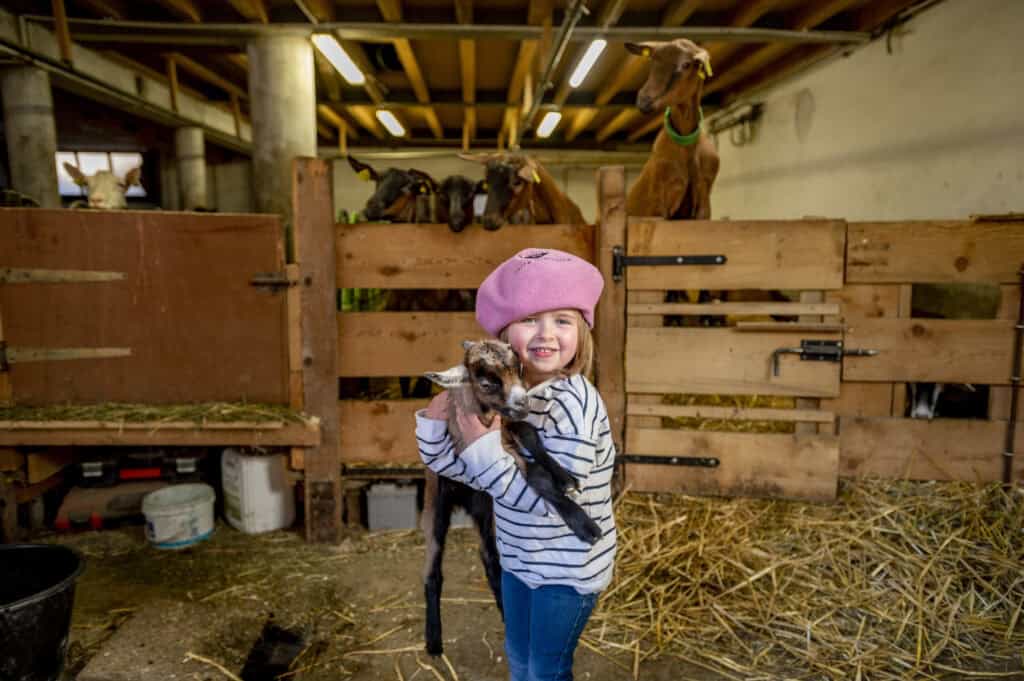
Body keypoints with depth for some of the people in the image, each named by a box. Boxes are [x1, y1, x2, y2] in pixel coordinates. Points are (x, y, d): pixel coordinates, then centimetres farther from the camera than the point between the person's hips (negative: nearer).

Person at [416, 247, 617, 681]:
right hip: (519, 558, 7)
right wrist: (437, 415, -14)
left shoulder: (573, 402, -28)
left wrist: (486, 448, -35)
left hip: (568, 567, -7)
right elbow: (450, 464, 4)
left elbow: (551, 500, -32)